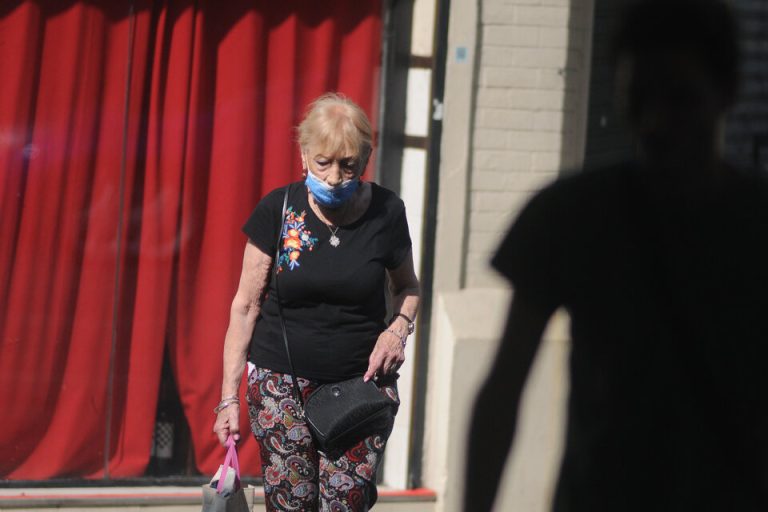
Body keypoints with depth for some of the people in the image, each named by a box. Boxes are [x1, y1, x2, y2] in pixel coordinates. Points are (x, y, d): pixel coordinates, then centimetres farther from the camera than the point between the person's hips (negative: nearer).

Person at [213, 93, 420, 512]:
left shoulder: (385, 213, -2)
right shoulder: (278, 210, -4)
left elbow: (407, 287, 16)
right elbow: (245, 306, 1)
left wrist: (398, 328, -7)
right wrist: (229, 396, -2)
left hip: (362, 383, 0)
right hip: (281, 382, 0)